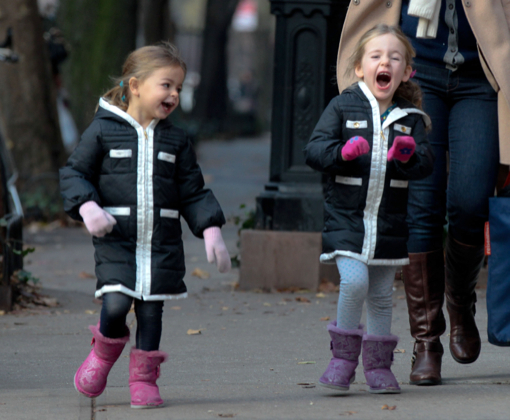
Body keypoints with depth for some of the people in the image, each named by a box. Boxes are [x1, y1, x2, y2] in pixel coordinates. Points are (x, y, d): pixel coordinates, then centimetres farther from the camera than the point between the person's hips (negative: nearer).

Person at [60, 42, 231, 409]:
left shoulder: (175, 140, 9)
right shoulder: (103, 131, 0)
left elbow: (194, 192, 12)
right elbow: (74, 174, 3)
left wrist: (211, 229, 1)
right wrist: (88, 207, -14)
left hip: (162, 242, 3)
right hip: (116, 239, -3)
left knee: (151, 311, 3)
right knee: (116, 306, -14)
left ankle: (144, 379, 16)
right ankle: (105, 351, 17)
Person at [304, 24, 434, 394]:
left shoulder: (410, 118, 5)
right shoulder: (343, 108, -1)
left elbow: (426, 165, -1)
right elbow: (315, 151, -6)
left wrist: (408, 155, -24)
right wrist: (342, 151, -26)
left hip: (389, 221, 3)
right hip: (346, 217, -3)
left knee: (382, 294, 9)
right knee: (355, 281, -19)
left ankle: (378, 364, 22)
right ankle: (344, 355, -3)